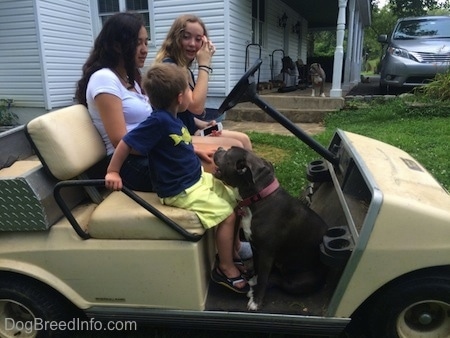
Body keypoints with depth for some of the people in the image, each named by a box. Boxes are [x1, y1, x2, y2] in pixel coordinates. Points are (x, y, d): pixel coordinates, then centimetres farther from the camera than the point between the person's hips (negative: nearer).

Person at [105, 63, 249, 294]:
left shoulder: (172, 118, 4)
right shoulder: (159, 120, -24)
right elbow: (126, 143, -19)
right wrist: (112, 172, -13)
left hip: (197, 179, 10)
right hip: (180, 191, -10)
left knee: (235, 202, 12)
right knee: (226, 214, -13)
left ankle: (232, 251, 28)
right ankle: (225, 269, 5)